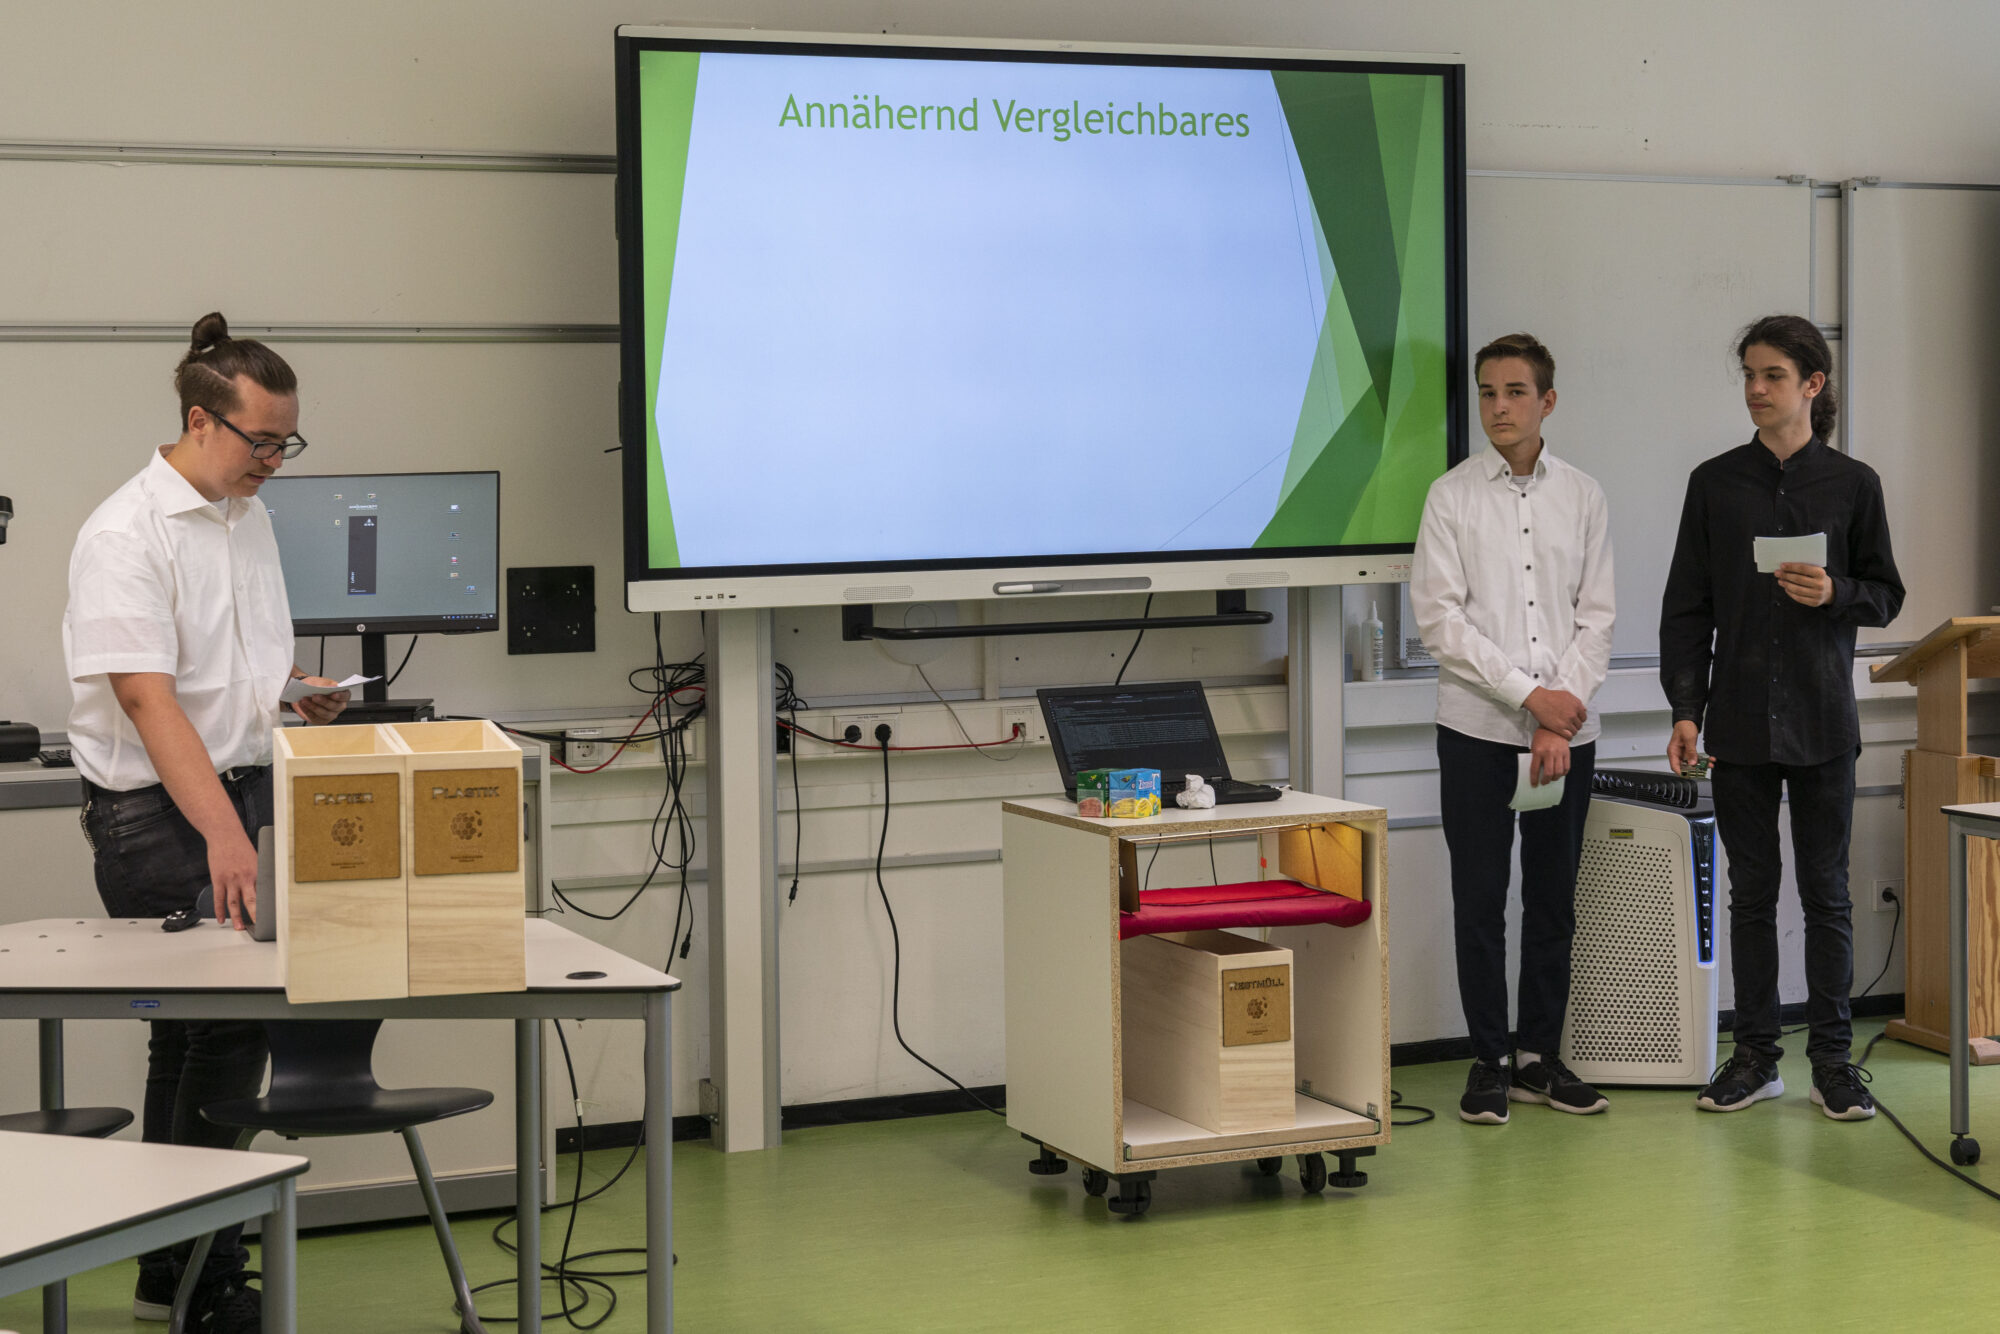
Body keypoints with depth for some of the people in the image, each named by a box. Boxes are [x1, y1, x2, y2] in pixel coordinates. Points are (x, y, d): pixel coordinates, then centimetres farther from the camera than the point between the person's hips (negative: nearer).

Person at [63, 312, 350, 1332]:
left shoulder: (250, 518, 12)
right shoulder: (126, 535, -15)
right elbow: (149, 701, -23)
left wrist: (302, 695, 1)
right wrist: (221, 834, -32)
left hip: (242, 793, 8)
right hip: (156, 816, -8)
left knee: (198, 1036, 13)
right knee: (217, 1035, -8)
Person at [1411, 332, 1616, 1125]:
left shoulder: (1583, 499, 6)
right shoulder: (1452, 497, 0)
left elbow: (1596, 620, 3)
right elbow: (1440, 619, -7)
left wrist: (1561, 719, -9)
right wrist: (1530, 695, -12)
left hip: (1566, 732, 2)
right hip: (1478, 730, -2)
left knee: (1553, 901, 8)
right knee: (1480, 902, 1)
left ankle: (1541, 1057, 17)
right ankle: (1489, 1061, 10)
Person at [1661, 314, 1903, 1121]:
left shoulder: (1852, 485, 3)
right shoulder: (1716, 483, 4)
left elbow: (1886, 596, 8)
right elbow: (1687, 606, 5)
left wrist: (1836, 595, -14)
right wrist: (1686, 707, -3)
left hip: (1821, 719, -1)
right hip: (1740, 716, 1)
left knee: (1825, 889, 3)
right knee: (1751, 889, 6)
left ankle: (1832, 1057, 10)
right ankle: (1755, 1055, 14)